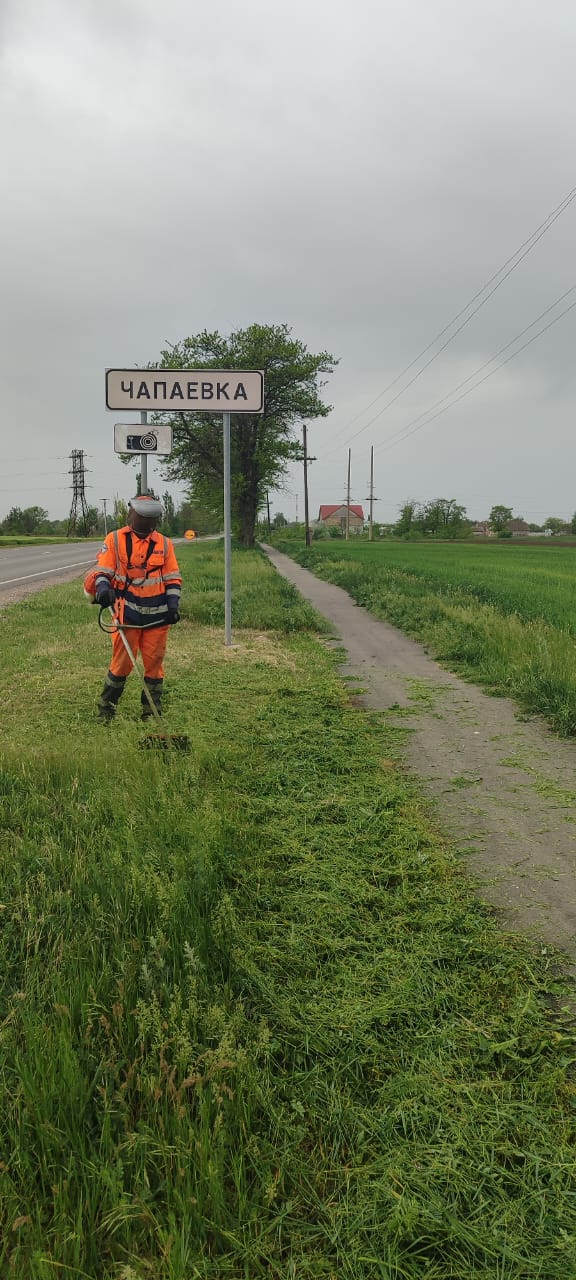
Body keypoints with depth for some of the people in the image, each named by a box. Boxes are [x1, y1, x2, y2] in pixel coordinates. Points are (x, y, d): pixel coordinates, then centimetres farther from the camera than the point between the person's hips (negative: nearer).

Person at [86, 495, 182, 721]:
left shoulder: (164, 543, 9)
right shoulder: (115, 540, 2)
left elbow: (173, 578, 11)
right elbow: (101, 571, 0)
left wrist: (173, 604, -1)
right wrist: (103, 587, -21)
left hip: (157, 615, 3)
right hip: (127, 613, -2)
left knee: (154, 662, 6)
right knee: (122, 662, -1)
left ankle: (152, 711, 17)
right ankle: (106, 709, 15)